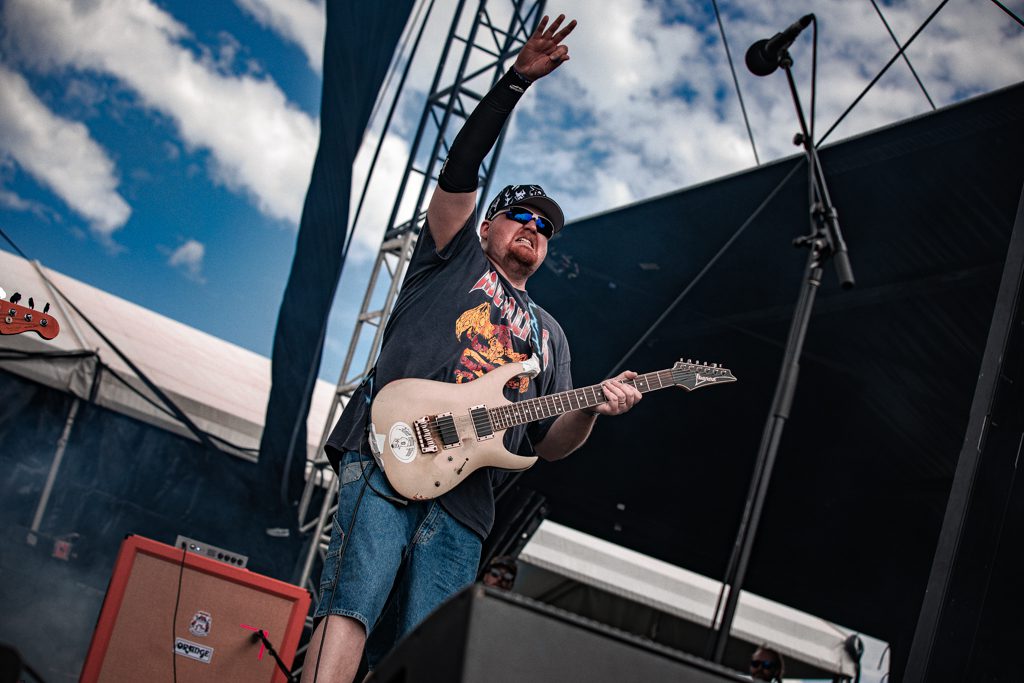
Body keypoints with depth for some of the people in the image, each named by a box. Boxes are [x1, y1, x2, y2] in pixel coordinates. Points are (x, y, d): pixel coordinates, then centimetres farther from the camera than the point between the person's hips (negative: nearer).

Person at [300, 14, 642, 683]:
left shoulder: (548, 332, 31)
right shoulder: (456, 255, 22)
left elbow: (548, 444, 23)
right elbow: (461, 168, 6)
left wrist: (594, 407, 1)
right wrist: (518, 80, 0)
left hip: (466, 496, 4)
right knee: (352, 607, -21)